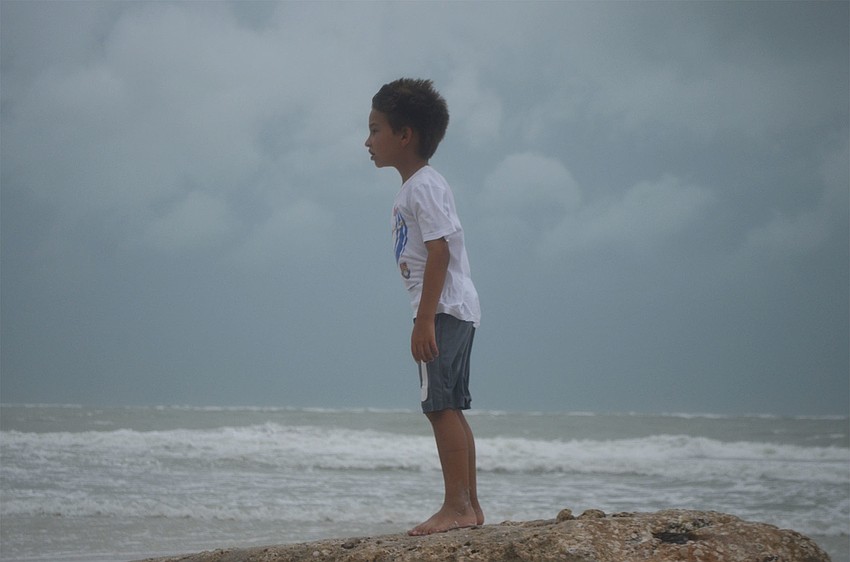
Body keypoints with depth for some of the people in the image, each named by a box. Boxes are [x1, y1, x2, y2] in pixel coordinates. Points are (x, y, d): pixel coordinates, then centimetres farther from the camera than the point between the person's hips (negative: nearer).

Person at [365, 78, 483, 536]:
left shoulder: (423, 186, -13)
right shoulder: (412, 189, 19)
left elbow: (440, 251, -21)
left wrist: (424, 320, -24)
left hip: (444, 309, -11)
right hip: (451, 311, 11)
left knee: (440, 406, -12)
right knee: (449, 408, 12)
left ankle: (457, 505, -13)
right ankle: (469, 506, 15)